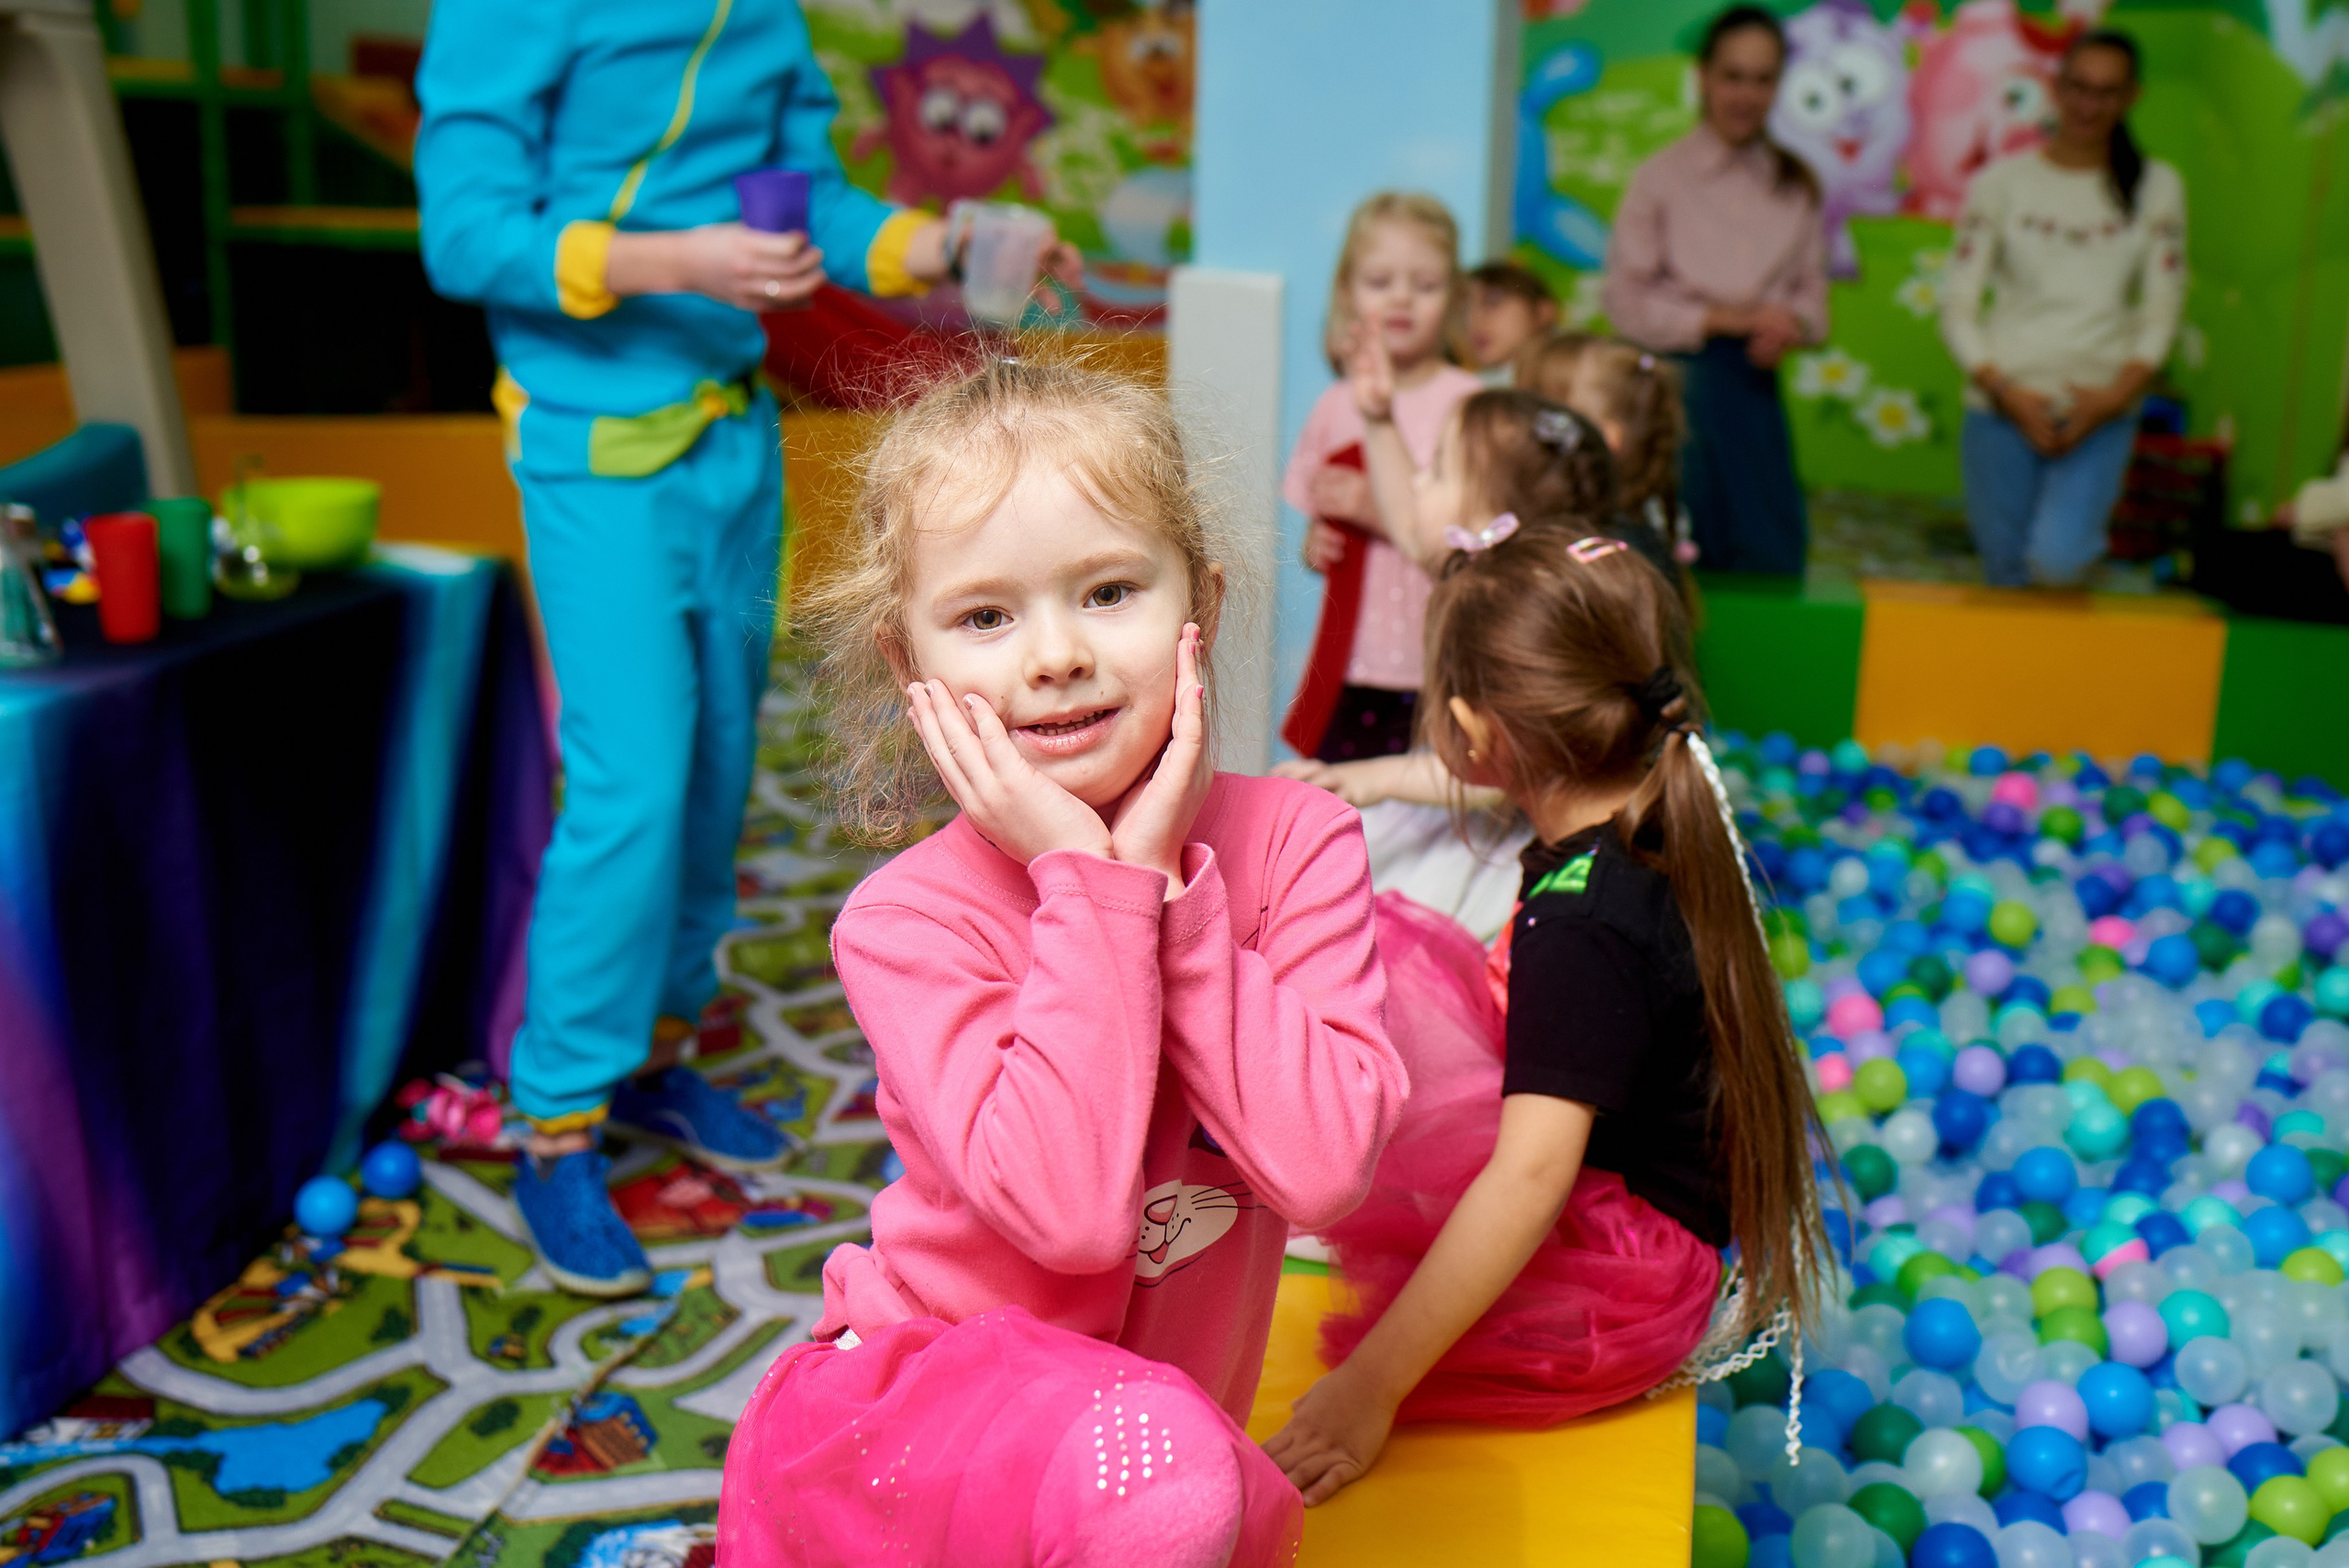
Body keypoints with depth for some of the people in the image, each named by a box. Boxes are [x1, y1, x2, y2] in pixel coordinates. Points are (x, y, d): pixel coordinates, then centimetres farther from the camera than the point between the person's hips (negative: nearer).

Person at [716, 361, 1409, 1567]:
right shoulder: (910, 920, -16)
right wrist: (1091, 884, -26)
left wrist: (1167, 879, -23)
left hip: (1165, 1408, 7)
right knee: (1161, 1470, -32)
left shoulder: (1294, 839, -9)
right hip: (904, 1411, -6)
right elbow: (1070, 1211, -28)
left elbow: (1322, 1165, -22)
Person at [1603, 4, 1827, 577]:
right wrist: (1722, 318, -14)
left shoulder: (1797, 185, 11)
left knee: (1773, 555, 0)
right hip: (1681, 381, -4)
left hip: (1756, 385, 4)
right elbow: (1627, 302, -5)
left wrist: (1792, 323, -11)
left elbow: (1812, 288, 12)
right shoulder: (1659, 177, -1)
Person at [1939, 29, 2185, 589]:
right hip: (2004, 405, 0)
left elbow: (2161, 312, 6)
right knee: (2007, 574, 2)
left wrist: (2116, 396, -11)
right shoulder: (2001, 183, 4)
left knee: (2058, 560, -20)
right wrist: (2006, 393, -13)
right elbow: (1957, 308, 1)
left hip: (2101, 409, 0)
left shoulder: (2157, 186, 8)